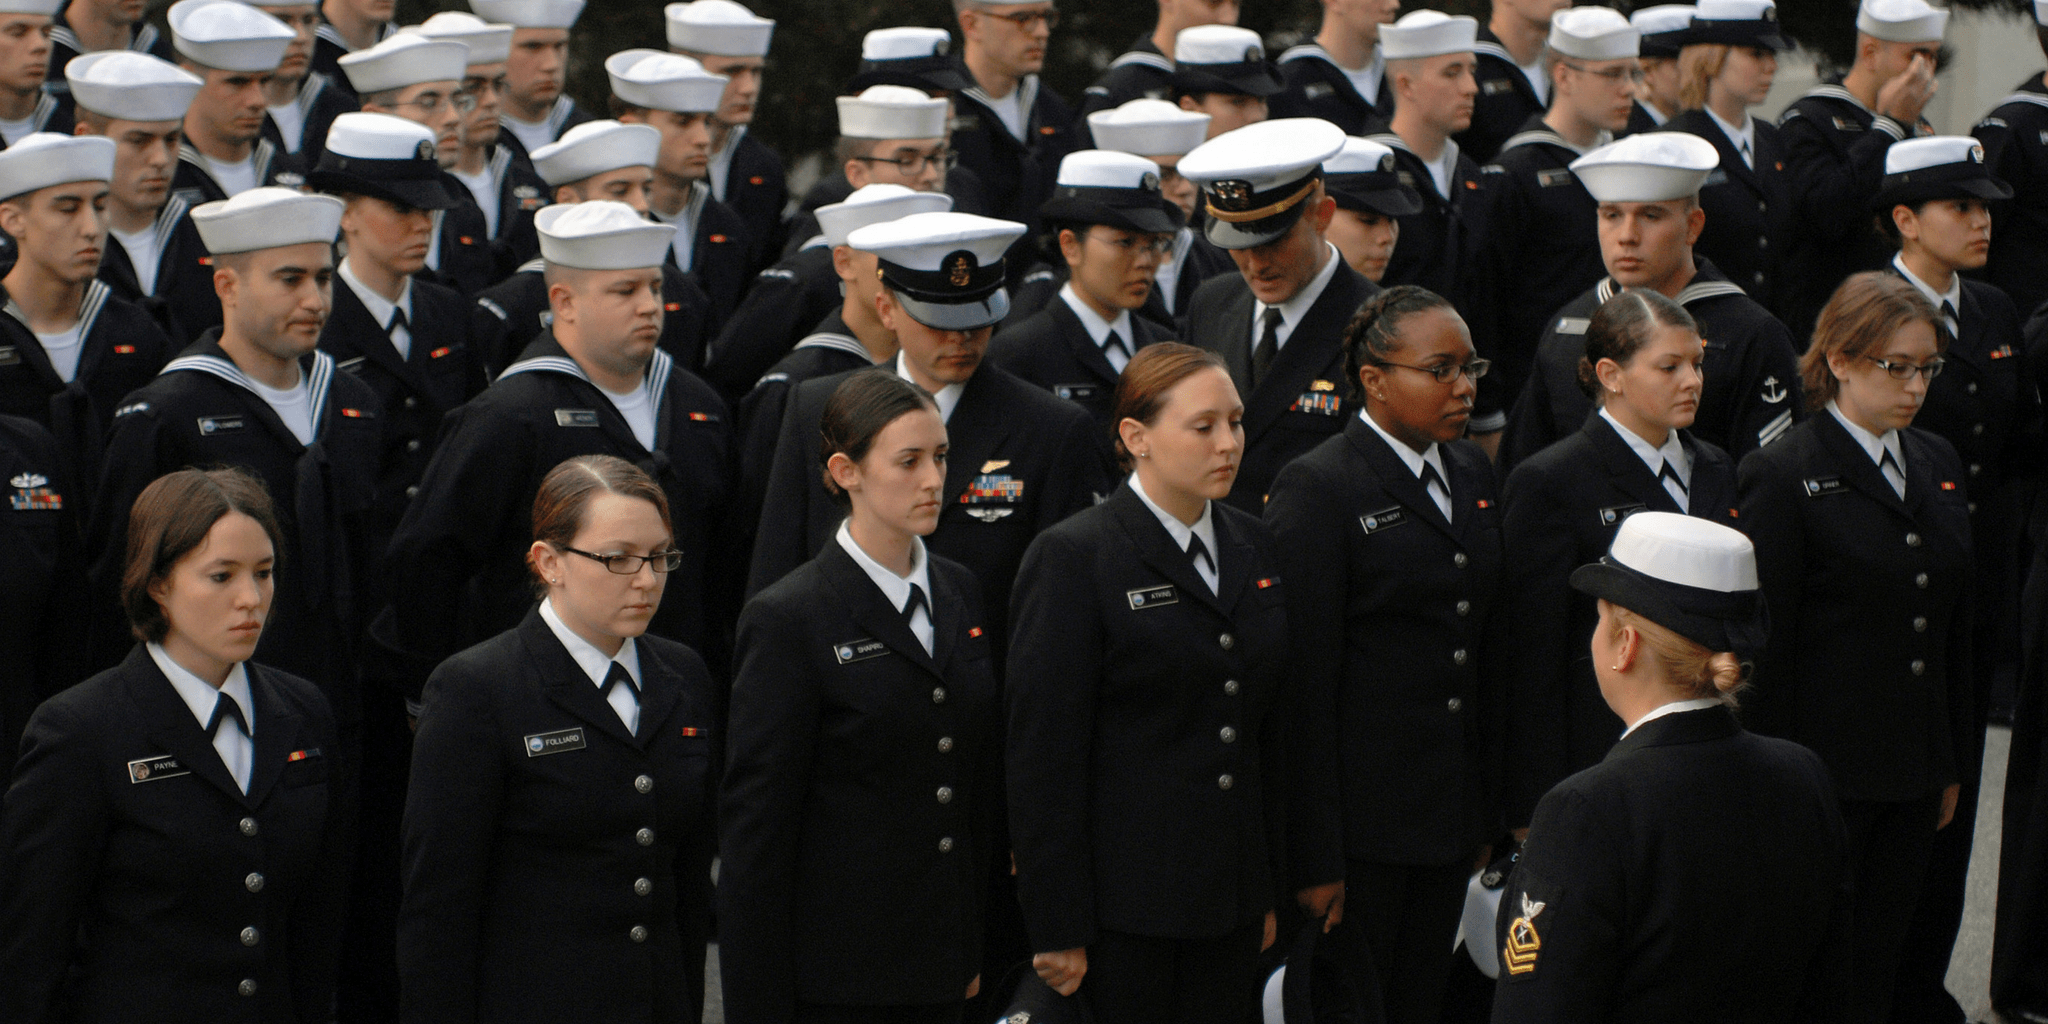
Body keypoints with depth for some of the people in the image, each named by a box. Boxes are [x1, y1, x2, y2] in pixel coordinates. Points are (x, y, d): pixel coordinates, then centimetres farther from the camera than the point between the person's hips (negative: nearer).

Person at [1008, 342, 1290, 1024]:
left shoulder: (1254, 549, 11)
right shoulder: (1073, 559, -10)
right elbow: (1042, 757, -11)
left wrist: (1267, 891, 15)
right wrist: (1058, 933, -13)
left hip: (1230, 903, 6)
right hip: (1124, 910, -6)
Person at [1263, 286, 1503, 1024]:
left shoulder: (1471, 473, 11)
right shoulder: (1318, 489, -12)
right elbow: (1303, 684, -14)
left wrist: (1489, 809, 12)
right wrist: (1315, 856, -17)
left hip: (1451, 813, 7)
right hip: (1361, 817, -7)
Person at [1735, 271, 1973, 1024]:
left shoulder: (1938, 465, 11)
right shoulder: (1783, 476, -9)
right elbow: (1765, 645, -10)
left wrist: (1953, 763, 16)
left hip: (1914, 776, 6)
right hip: (1824, 774, -6)